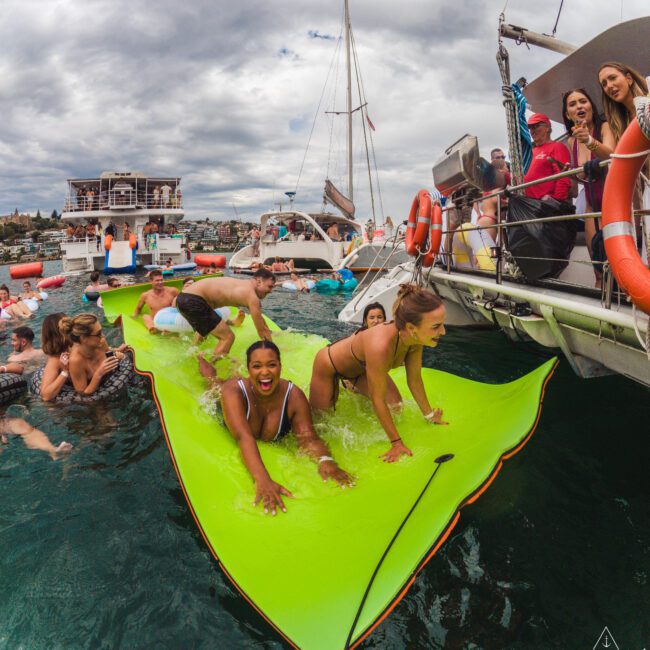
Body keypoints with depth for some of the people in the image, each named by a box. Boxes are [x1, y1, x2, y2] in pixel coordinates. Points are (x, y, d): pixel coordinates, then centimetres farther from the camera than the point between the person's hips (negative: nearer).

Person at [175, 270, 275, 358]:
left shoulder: (245, 287, 14)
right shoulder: (251, 296, -15)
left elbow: (260, 319, 28)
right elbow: (261, 330, -9)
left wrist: (270, 333, 34)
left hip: (185, 297, 11)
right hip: (192, 300, -11)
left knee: (203, 329, 39)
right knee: (228, 337, -8)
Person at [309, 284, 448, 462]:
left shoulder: (415, 337, -25)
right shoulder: (380, 346, -47)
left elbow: (415, 379, -9)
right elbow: (377, 400, -35)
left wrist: (429, 415, 0)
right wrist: (396, 442, -26)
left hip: (360, 367, 6)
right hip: (328, 365, -6)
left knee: (396, 405, 10)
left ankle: (354, 387, 32)